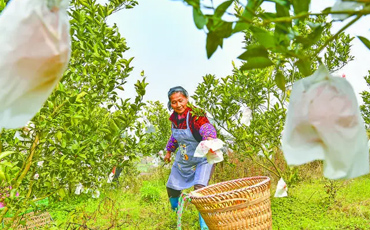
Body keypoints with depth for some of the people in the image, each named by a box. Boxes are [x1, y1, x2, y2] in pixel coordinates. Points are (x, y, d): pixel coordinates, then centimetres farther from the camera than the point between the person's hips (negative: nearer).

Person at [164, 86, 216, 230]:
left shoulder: (195, 115, -25)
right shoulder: (174, 117, -3)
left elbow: (207, 128, -45)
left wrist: (209, 138, -67)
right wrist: (169, 151, 23)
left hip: (201, 160, -7)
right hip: (182, 160, 7)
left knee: (200, 188, -27)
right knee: (171, 187, 17)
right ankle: (175, 213, 48)